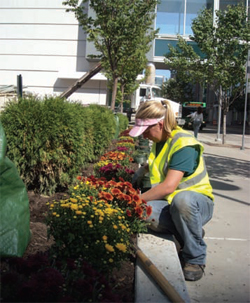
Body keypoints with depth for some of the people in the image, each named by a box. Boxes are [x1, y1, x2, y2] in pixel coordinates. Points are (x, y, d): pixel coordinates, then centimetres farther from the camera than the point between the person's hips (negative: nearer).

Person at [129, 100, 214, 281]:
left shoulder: (184, 144, -20)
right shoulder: (159, 141, 7)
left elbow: (169, 186, -28)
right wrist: (142, 170, 12)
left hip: (197, 201, -6)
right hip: (169, 202, 6)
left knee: (182, 199, -43)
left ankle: (196, 258, -18)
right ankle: (192, 233, -4)